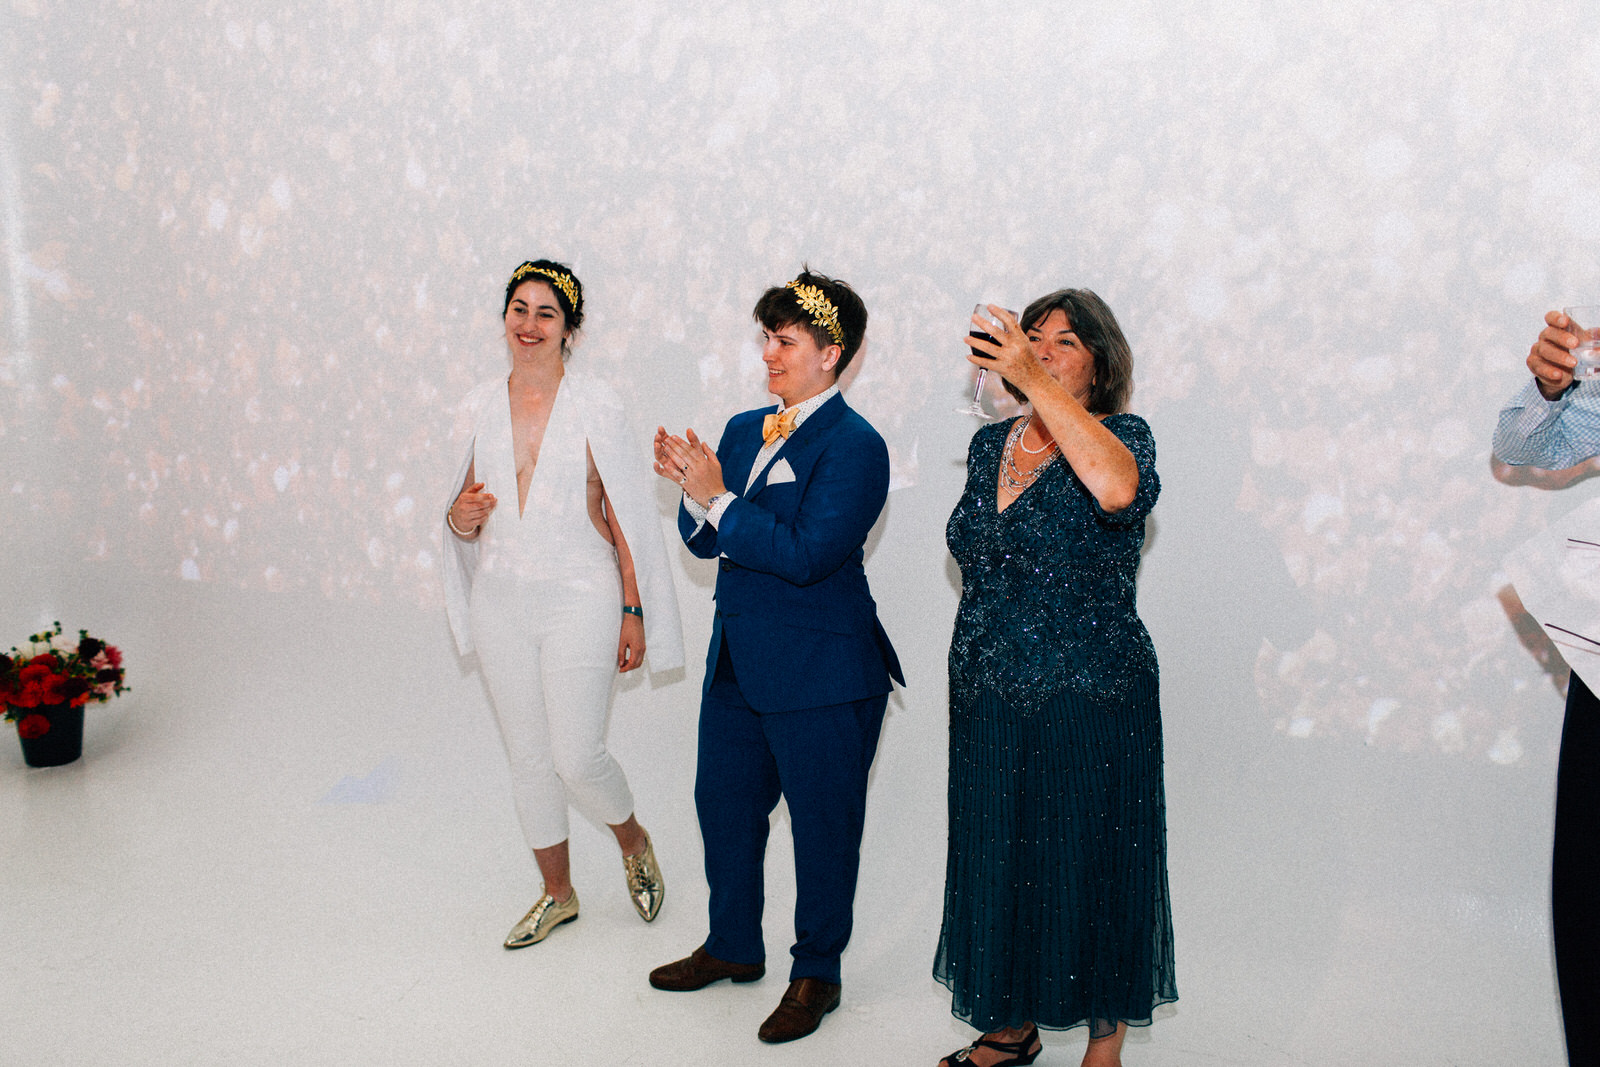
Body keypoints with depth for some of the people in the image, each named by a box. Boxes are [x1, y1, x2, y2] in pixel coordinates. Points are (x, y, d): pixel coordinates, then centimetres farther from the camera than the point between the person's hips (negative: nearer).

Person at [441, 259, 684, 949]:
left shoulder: (595, 407, -7)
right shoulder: (483, 405, 6)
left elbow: (625, 517, -5)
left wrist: (634, 612, -8)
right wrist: (460, 517, -8)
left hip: (580, 600, -4)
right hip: (502, 600, 5)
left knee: (576, 758, -6)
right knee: (527, 757, 12)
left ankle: (634, 842, 27)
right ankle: (557, 893, 31)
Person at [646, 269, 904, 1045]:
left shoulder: (853, 446, -15)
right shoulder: (743, 430, 8)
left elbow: (803, 555, -25)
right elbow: (704, 543, 9)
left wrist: (718, 498, -21)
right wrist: (692, 489, -10)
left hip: (820, 675, -8)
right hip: (737, 661, 8)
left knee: (822, 823, 8)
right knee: (723, 804, 20)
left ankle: (816, 974, 28)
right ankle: (733, 945, 41)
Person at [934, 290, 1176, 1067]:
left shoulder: (1120, 436, -10)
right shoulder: (990, 444, 8)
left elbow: (1116, 488, -37)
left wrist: (1033, 378, -37)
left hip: (1089, 703, -6)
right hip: (988, 702, 6)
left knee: (1089, 870, 6)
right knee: (998, 863, 16)